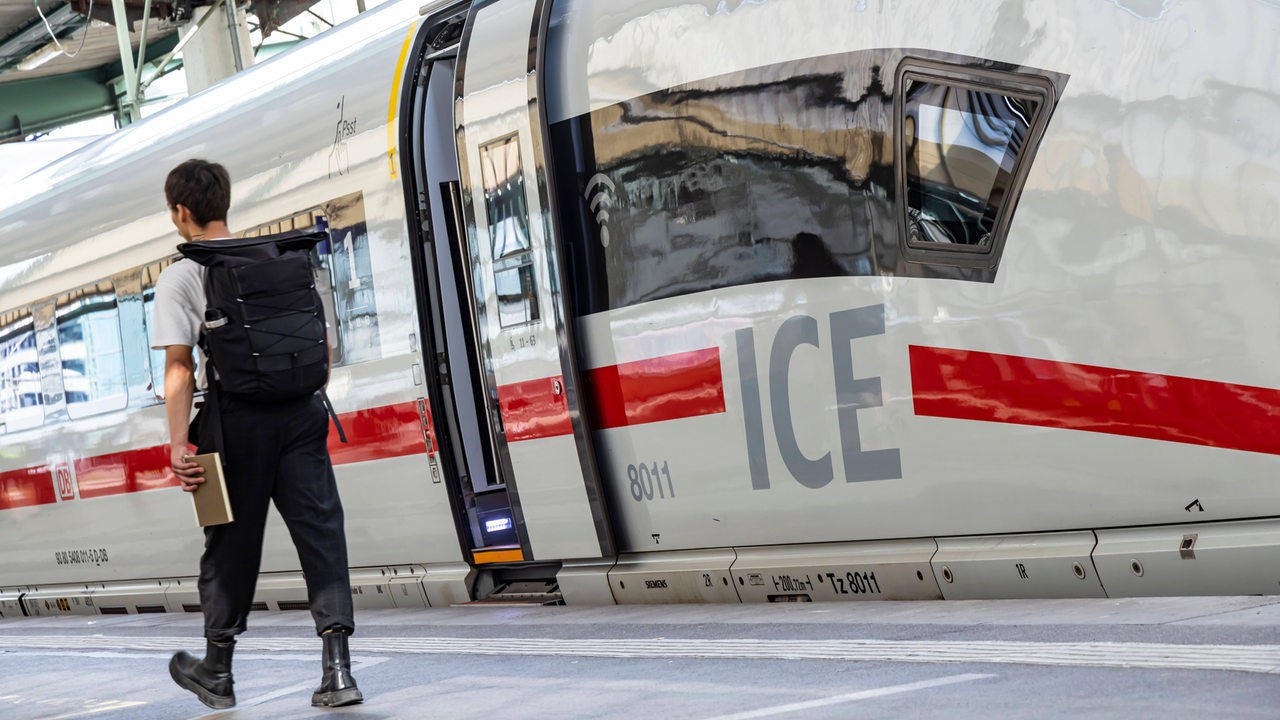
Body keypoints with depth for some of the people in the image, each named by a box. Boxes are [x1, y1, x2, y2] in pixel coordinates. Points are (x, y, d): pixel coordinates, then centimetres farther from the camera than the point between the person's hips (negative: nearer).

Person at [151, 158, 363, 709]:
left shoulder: (178, 279, -3)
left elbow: (180, 368, -11)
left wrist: (178, 444, -12)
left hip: (236, 416, -3)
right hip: (300, 410, 3)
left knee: (231, 544, 10)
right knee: (321, 534, 1)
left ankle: (217, 672, 24)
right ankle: (337, 668, -7)